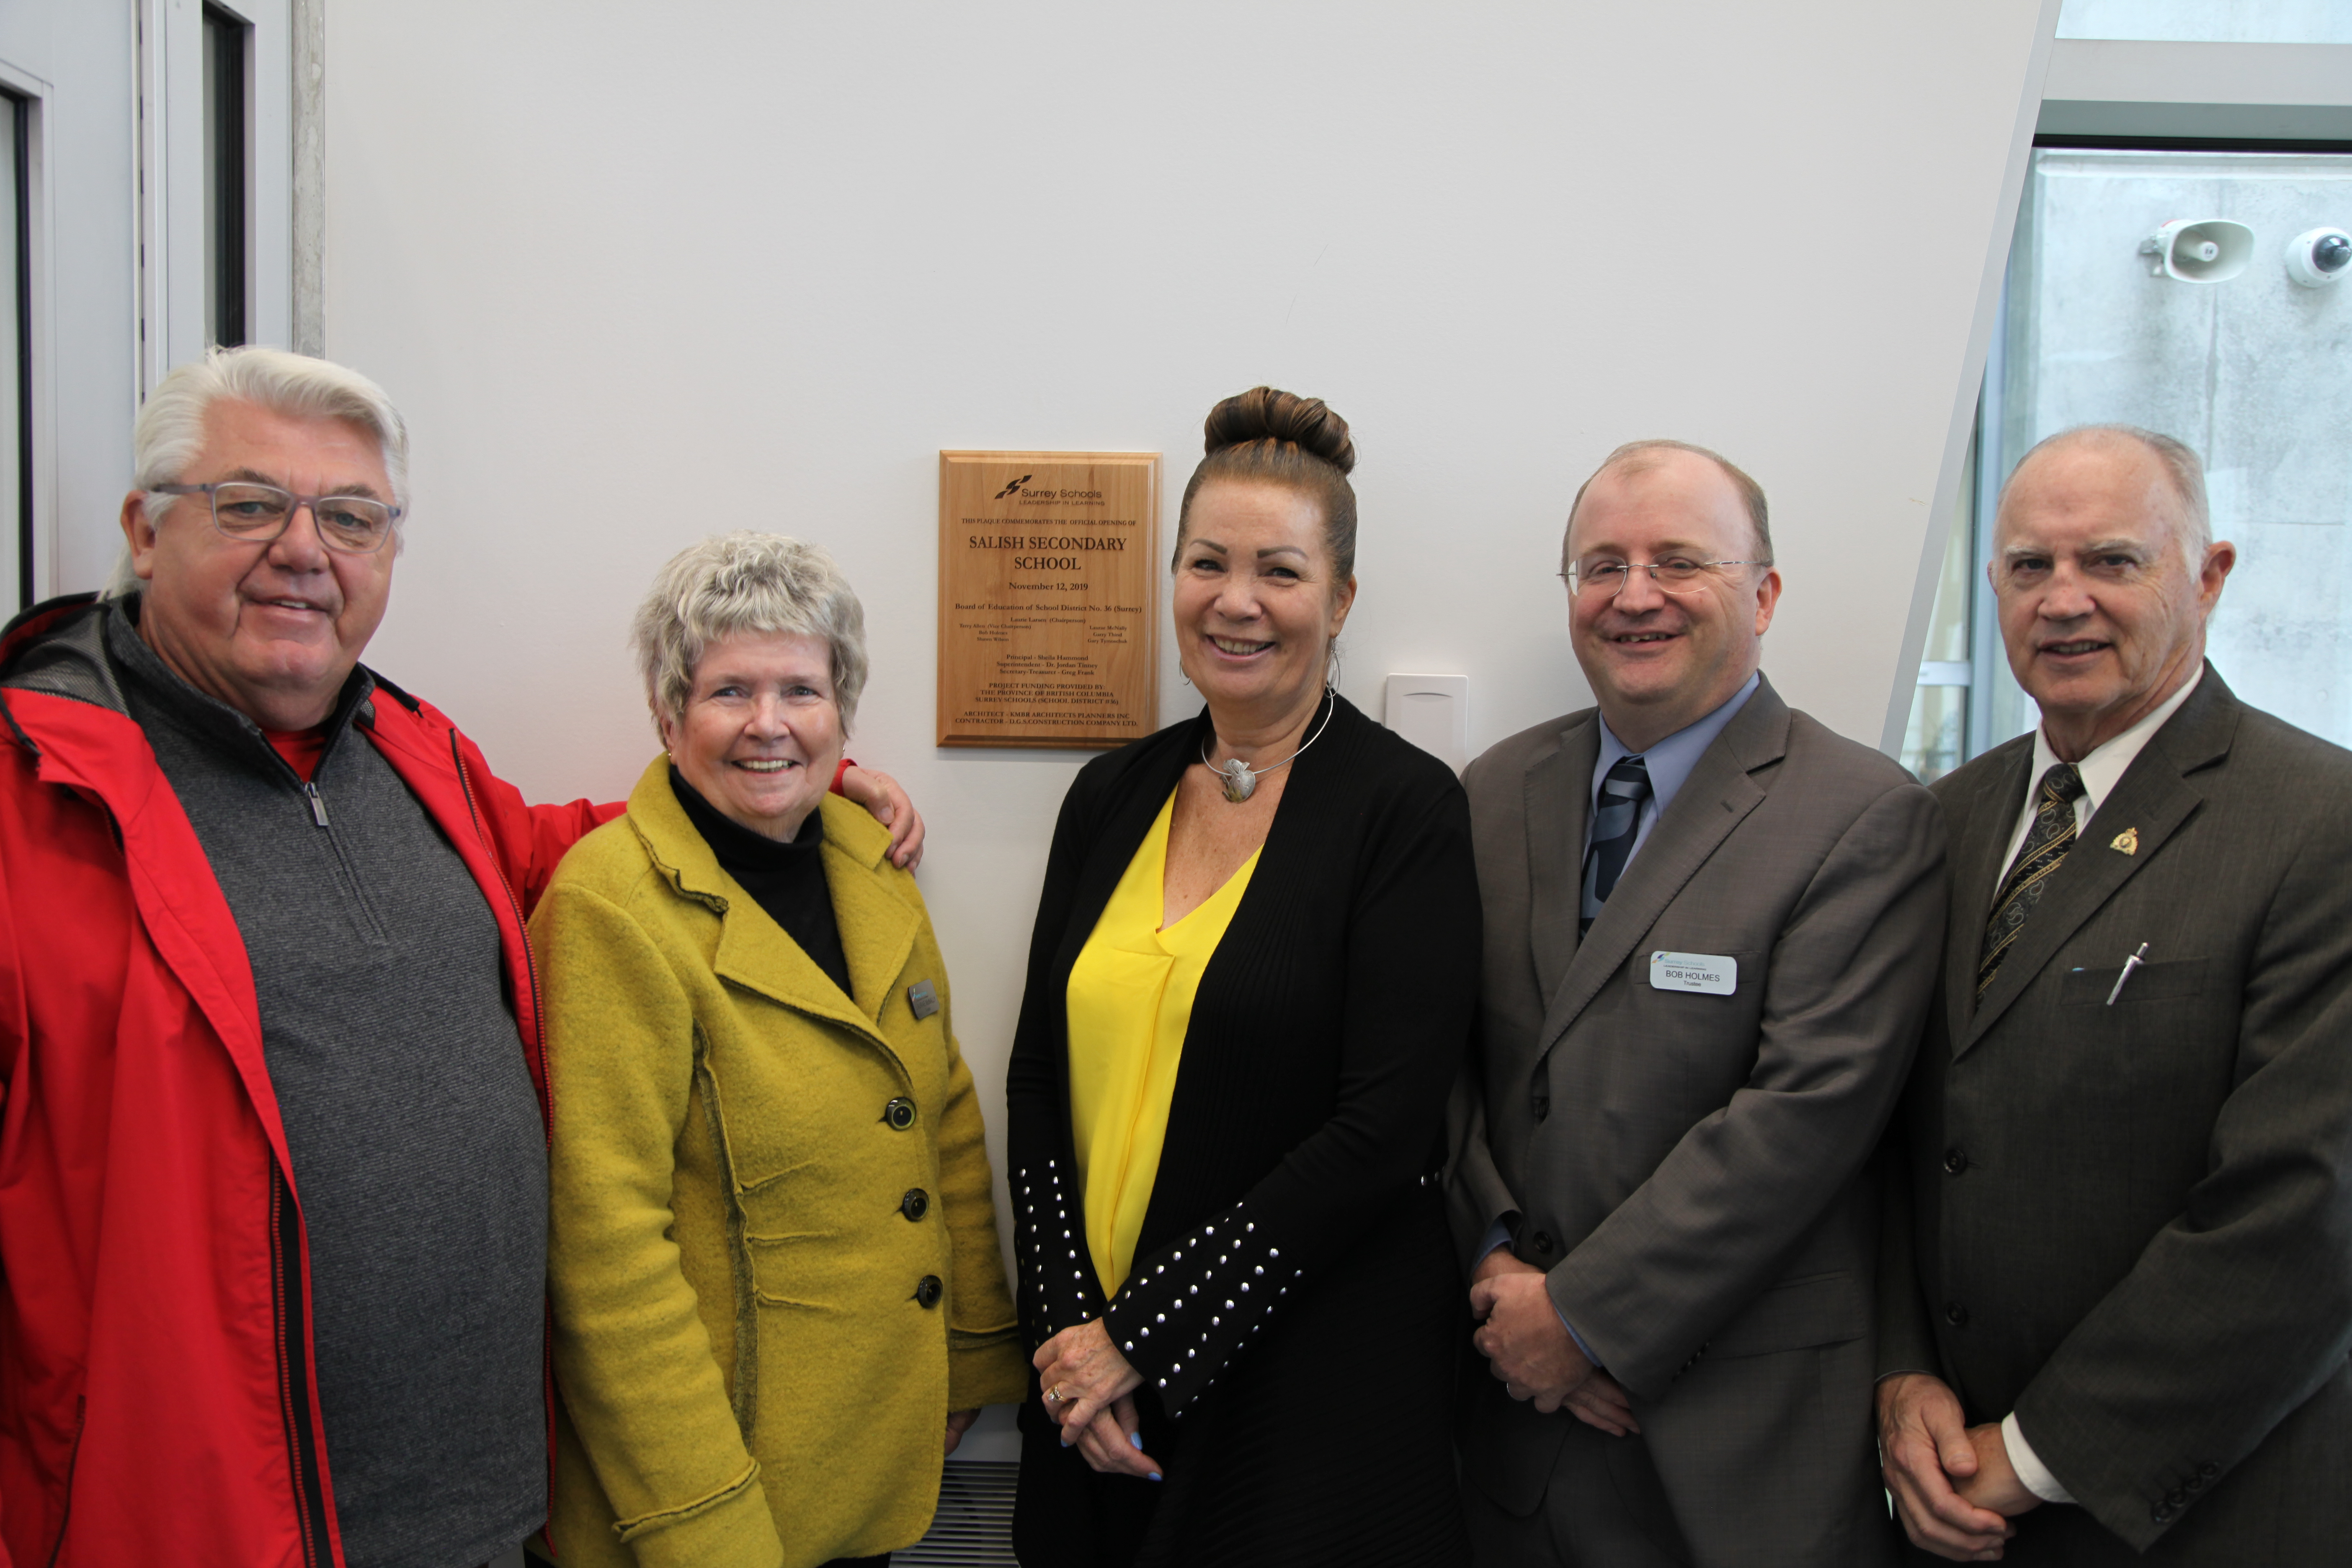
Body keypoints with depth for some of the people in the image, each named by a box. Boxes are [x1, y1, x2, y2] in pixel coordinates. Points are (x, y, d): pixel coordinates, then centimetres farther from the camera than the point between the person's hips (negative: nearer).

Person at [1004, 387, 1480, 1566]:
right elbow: (1038, 1079, 5)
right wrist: (1068, 1327, -6)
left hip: (1312, 1390, -4)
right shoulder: (1113, 795, 4)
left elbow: (1382, 1129, -16)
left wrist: (1142, 1336, -14)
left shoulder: (1406, 809, -11)